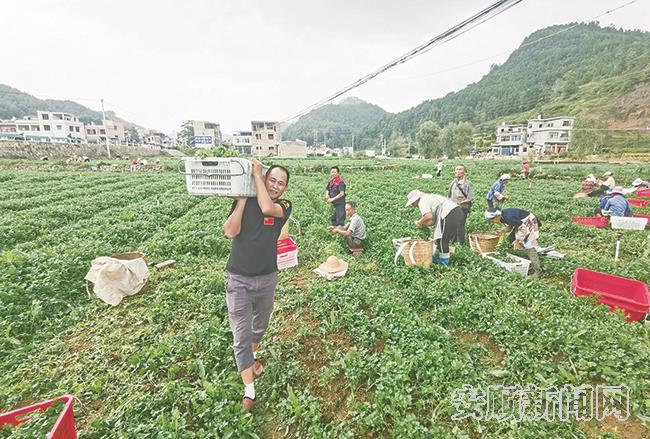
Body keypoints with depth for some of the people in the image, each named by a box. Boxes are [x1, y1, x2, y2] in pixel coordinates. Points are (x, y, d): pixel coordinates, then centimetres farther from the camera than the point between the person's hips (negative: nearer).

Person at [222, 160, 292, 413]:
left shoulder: (284, 207, -6)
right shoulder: (243, 201, -6)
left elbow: (267, 207, -29)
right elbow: (230, 232, -19)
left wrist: (256, 174, -19)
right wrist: (242, 198, -18)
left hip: (267, 279, 2)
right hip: (239, 280, -2)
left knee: (260, 326, 24)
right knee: (240, 336, 0)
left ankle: (252, 355, 54)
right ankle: (249, 389, 18)